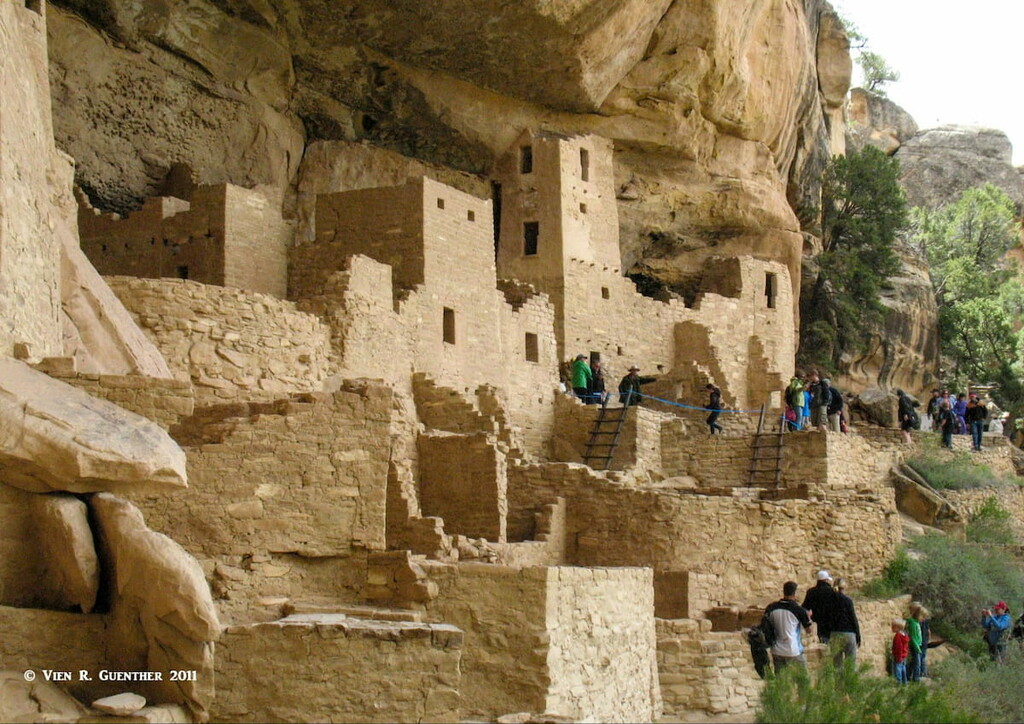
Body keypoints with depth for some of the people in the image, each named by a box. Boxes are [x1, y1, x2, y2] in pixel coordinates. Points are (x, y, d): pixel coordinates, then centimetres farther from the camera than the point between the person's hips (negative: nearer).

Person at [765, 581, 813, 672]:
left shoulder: (771, 608, 0)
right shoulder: (798, 609, -10)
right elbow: (808, 629, 2)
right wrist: (808, 616, 19)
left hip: (777, 651, 4)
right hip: (793, 651, -4)